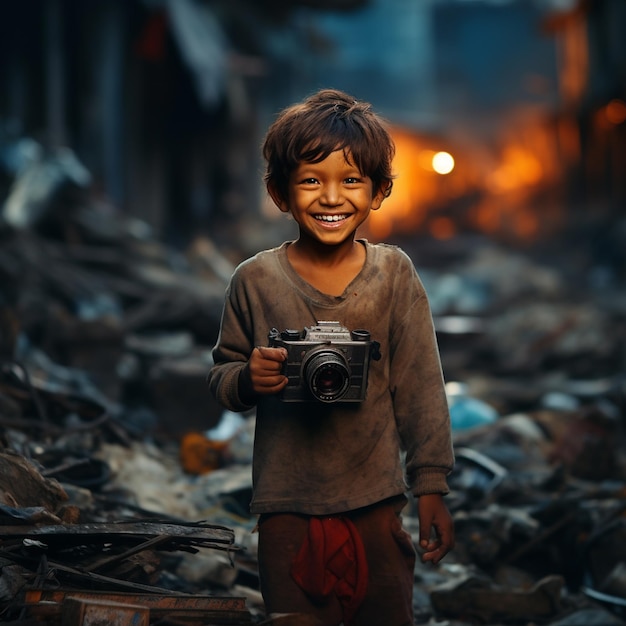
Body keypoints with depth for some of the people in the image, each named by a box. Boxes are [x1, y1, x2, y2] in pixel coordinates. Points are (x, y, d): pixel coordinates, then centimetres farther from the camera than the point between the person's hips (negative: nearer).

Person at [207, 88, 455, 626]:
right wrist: (248, 379, -15)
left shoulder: (394, 274, -2)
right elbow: (221, 377, 7)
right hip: (288, 513, 0)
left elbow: (421, 386, 1)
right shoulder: (256, 280, -2)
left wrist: (431, 489, 0)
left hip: (377, 506, 0)